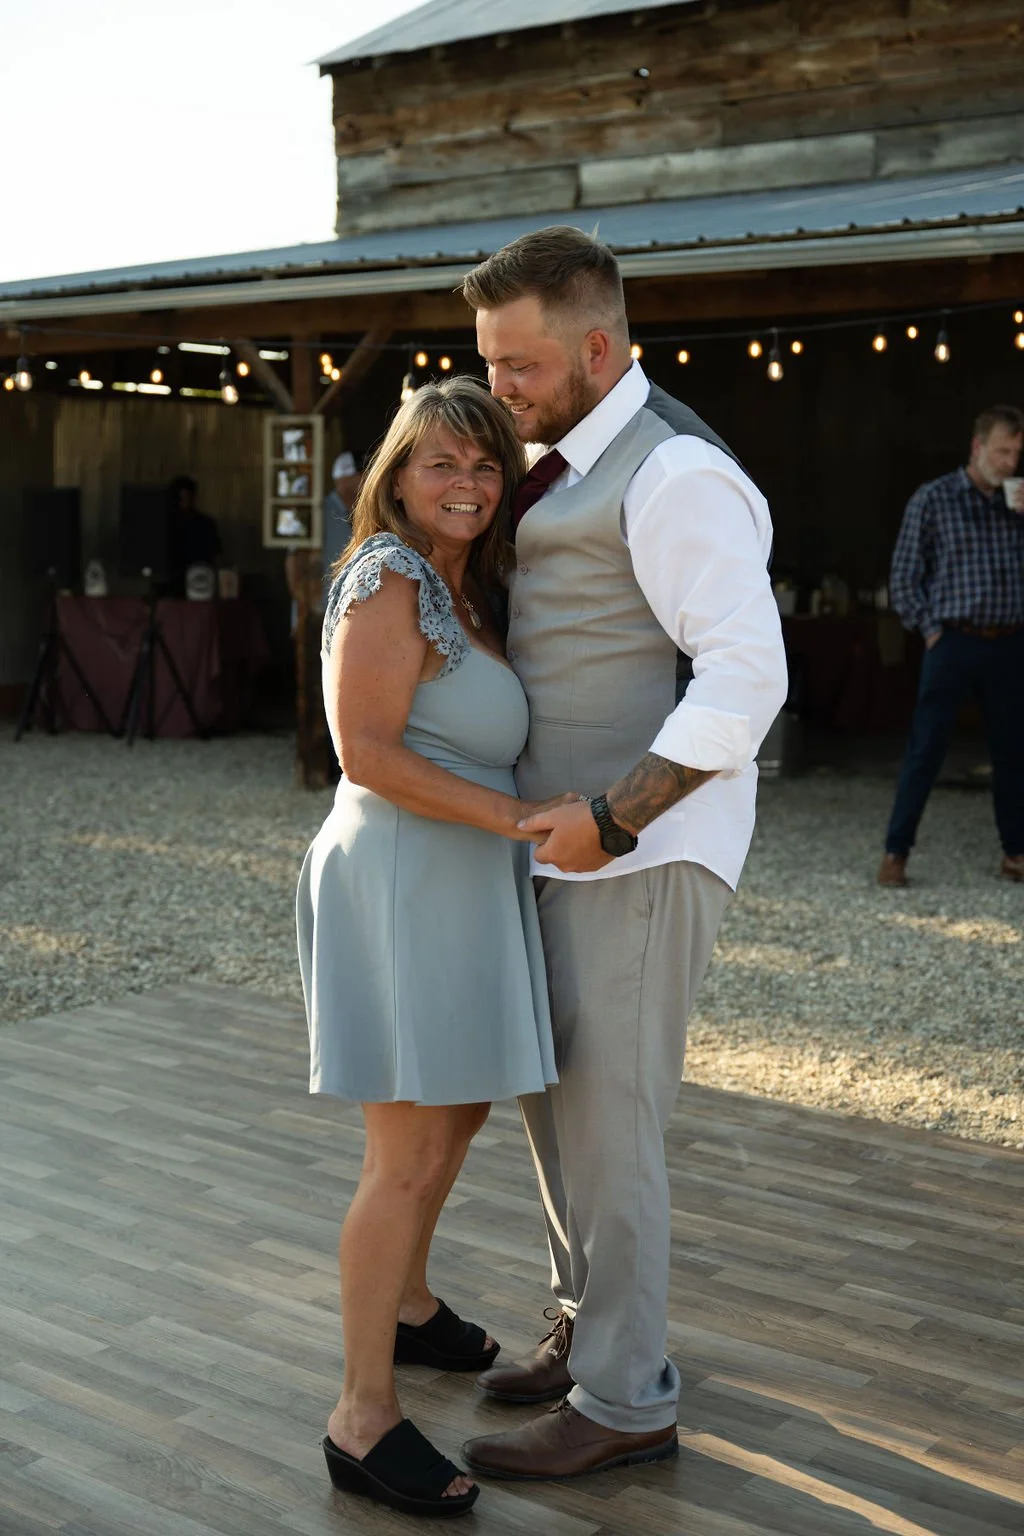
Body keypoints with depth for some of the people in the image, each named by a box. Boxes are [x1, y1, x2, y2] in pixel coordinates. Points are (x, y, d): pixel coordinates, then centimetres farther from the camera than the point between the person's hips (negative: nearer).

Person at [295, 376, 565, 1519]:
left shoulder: (460, 591, 15)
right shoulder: (390, 580, -14)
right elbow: (368, 753, -21)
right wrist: (519, 814, -22)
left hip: (461, 886, 10)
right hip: (402, 880, -10)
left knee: (459, 1111, 23)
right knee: (409, 1154, -8)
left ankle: (405, 1307, 43)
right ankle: (364, 1420, 3)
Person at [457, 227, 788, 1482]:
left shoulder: (675, 473, -17)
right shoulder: (559, 466, 13)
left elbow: (746, 675, -24)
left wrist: (614, 819, -26)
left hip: (647, 848, -10)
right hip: (574, 839, 10)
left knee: (606, 1127, -3)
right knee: (553, 1093, 16)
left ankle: (622, 1403, 12)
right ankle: (592, 1331, 32)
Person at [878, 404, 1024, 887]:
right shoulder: (933, 499, 1)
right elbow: (904, 577, 2)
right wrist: (930, 628, -5)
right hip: (955, 643, -3)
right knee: (925, 750, -3)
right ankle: (896, 852, 4)